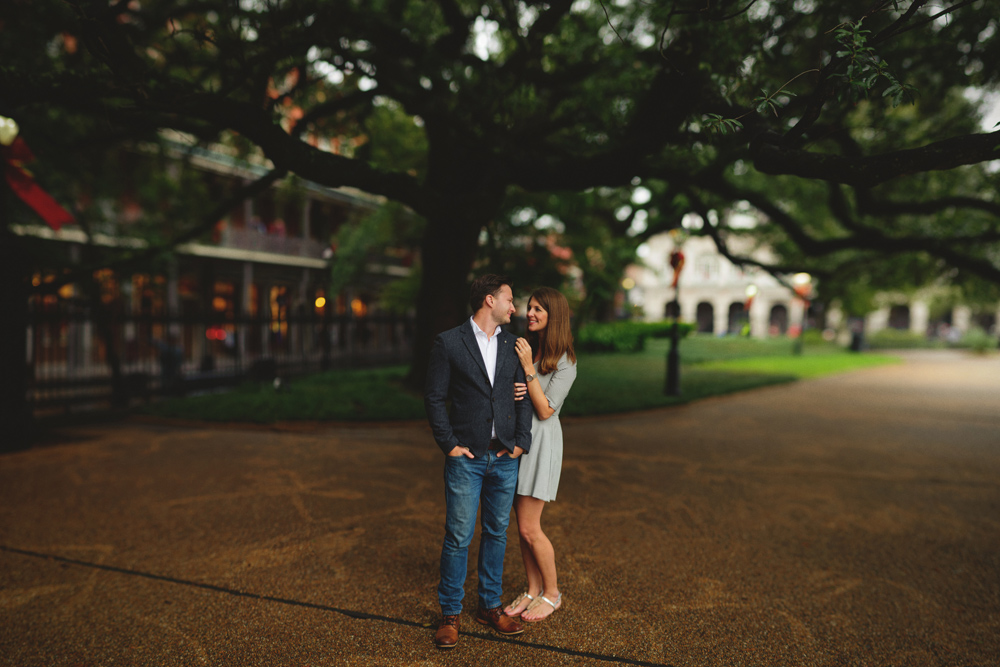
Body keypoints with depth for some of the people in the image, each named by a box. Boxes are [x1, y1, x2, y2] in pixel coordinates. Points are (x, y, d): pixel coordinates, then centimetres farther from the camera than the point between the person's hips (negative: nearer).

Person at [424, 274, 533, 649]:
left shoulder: (512, 344, 8)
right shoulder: (449, 343, -5)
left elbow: (524, 395, 9)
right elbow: (434, 398, -4)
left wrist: (521, 442, 0)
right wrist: (449, 445, -9)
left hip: (505, 457, 5)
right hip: (466, 457, -4)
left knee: (496, 533, 13)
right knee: (458, 537, 1)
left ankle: (490, 607, 28)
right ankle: (450, 614, 17)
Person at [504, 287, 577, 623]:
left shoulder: (565, 361, -11)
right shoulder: (523, 346, 6)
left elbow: (545, 411, -16)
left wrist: (528, 368, -20)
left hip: (540, 441, -6)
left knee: (529, 529, -2)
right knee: (522, 526, 11)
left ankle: (552, 593, 20)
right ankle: (533, 590, 27)